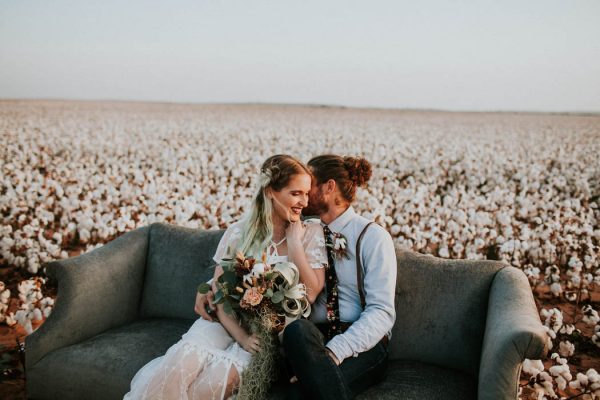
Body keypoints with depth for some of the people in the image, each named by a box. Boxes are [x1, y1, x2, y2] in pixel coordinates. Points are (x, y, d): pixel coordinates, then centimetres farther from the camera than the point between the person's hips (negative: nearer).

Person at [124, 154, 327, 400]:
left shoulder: (312, 233, 0)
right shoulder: (238, 233, 1)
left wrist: (293, 239, -13)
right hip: (229, 322, 1)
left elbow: (310, 294, -11)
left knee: (223, 375, -29)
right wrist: (242, 337, -16)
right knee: (182, 360, -29)